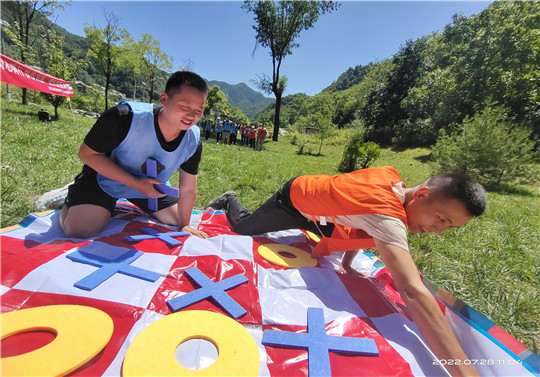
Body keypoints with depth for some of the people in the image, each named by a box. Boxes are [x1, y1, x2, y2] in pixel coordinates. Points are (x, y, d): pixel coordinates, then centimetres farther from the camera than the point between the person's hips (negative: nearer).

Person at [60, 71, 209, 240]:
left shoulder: (193, 142, -22)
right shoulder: (125, 117, -34)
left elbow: (188, 188, -11)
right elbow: (87, 153, -22)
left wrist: (184, 225, -6)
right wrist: (136, 183, -30)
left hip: (150, 184, 4)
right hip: (105, 177, -3)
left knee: (176, 221, 11)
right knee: (79, 231, -20)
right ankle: (70, 201, 19)